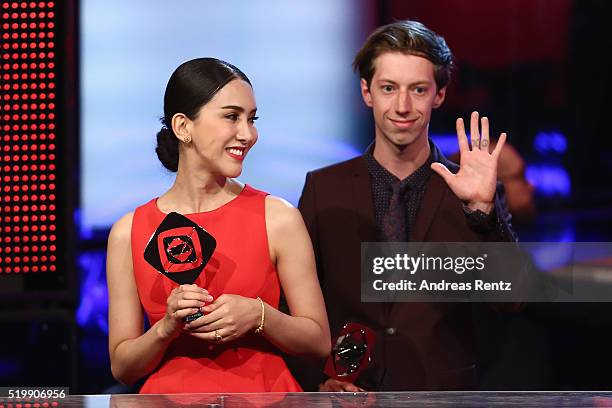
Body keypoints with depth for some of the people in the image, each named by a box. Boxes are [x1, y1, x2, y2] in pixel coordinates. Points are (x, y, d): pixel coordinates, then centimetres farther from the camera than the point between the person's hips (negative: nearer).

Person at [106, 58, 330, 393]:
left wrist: (258, 315, -19)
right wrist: (167, 327, -19)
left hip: (262, 393, 0)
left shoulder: (278, 218, -8)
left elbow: (318, 342, -4)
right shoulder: (129, 233, -6)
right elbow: (122, 367, -2)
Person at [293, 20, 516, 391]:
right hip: (348, 399, 1)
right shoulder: (324, 188, 5)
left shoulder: (464, 190, 2)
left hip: (443, 394, -1)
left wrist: (483, 208, -20)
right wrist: (319, 381, -7)